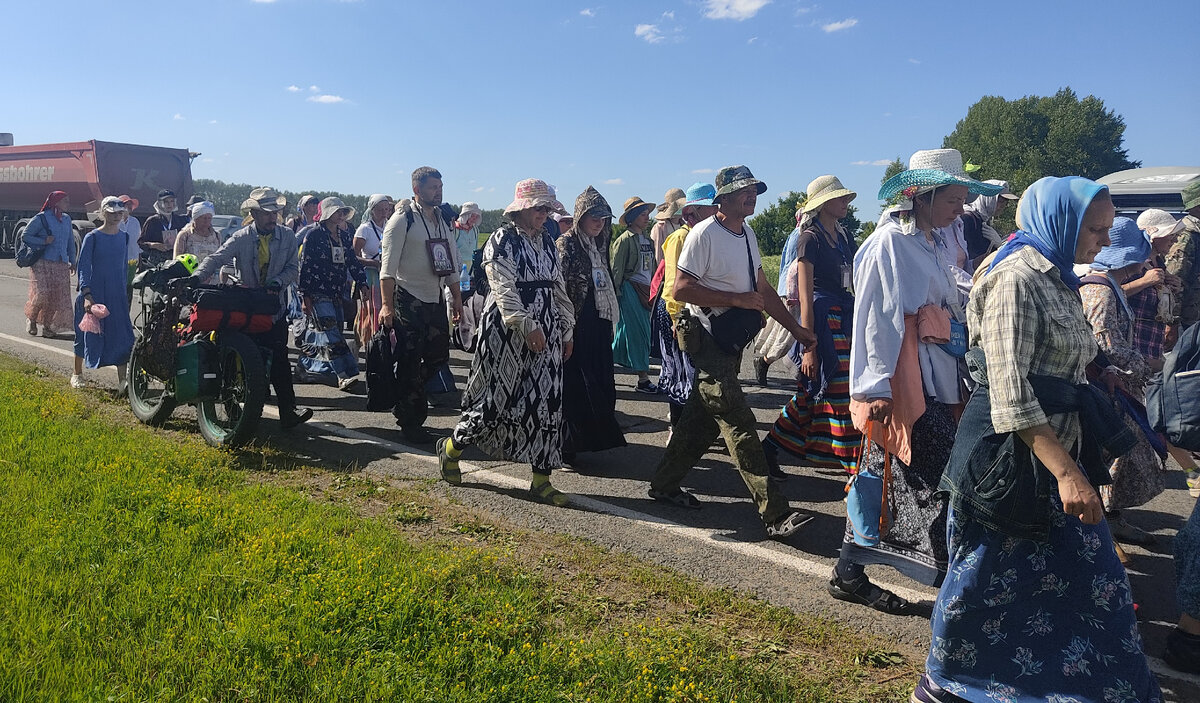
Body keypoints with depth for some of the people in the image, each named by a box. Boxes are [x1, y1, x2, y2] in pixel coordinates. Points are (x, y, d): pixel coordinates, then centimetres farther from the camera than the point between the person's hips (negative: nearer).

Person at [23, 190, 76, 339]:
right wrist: (44, 241, -13)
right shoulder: (41, 218, -3)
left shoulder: (66, 219, 14)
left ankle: (47, 325, 11)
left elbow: (70, 241, 20)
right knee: (41, 294, -12)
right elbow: (25, 235, -1)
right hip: (43, 263, -5)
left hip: (61, 265, 5)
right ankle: (32, 319, 13)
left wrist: (72, 262, 16)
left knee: (58, 296, 0)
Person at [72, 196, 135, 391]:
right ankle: (77, 374, 28)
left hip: (117, 294, 3)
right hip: (94, 292, -3)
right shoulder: (92, 237, -8)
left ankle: (122, 381, -3)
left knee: (122, 336, -5)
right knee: (88, 333, 8)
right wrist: (87, 295, -20)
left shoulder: (124, 237, 6)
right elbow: (83, 267, -10)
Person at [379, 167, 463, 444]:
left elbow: (451, 260, 18)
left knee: (438, 355, 8)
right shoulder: (402, 219, -9)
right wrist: (387, 304, -19)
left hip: (434, 298, 7)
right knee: (411, 361, -1)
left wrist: (456, 297, 15)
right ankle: (410, 423, 11)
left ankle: (403, 402, 30)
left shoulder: (442, 219, 12)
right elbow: (388, 265, -13)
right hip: (408, 299, -7)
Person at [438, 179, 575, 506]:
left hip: (546, 331, 6)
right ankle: (452, 447, 25)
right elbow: (504, 289, -15)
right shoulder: (502, 240, -6)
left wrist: (567, 329, 16)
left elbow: (559, 288, 19)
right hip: (507, 332, -6)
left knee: (547, 402, 1)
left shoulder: (548, 242, 15)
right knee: (496, 397, 0)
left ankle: (541, 479, 7)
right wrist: (527, 327, -22)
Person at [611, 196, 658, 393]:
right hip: (630, 290, -8)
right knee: (638, 332, -7)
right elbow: (616, 269, -8)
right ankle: (643, 378, -4)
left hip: (646, 290, 8)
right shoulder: (625, 240, -6)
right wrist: (617, 294, -12)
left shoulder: (648, 240, 16)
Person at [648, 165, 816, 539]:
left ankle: (664, 484, 29)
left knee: (702, 417, 14)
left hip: (733, 340, 9)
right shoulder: (704, 234, -14)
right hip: (706, 338, -9)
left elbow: (763, 289, 19)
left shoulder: (747, 234, 14)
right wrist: (737, 299, -21)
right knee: (740, 425, -10)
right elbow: (681, 288, -20)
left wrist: (796, 328, 15)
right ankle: (775, 513, -9)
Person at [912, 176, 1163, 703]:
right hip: (1016, 459, -9)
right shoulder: (1015, 279, -16)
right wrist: (1066, 472, -28)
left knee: (1094, 580, 15)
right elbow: (1009, 389, -24)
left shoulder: (1058, 280, 14)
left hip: (1060, 453, 9)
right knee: (987, 581, 5)